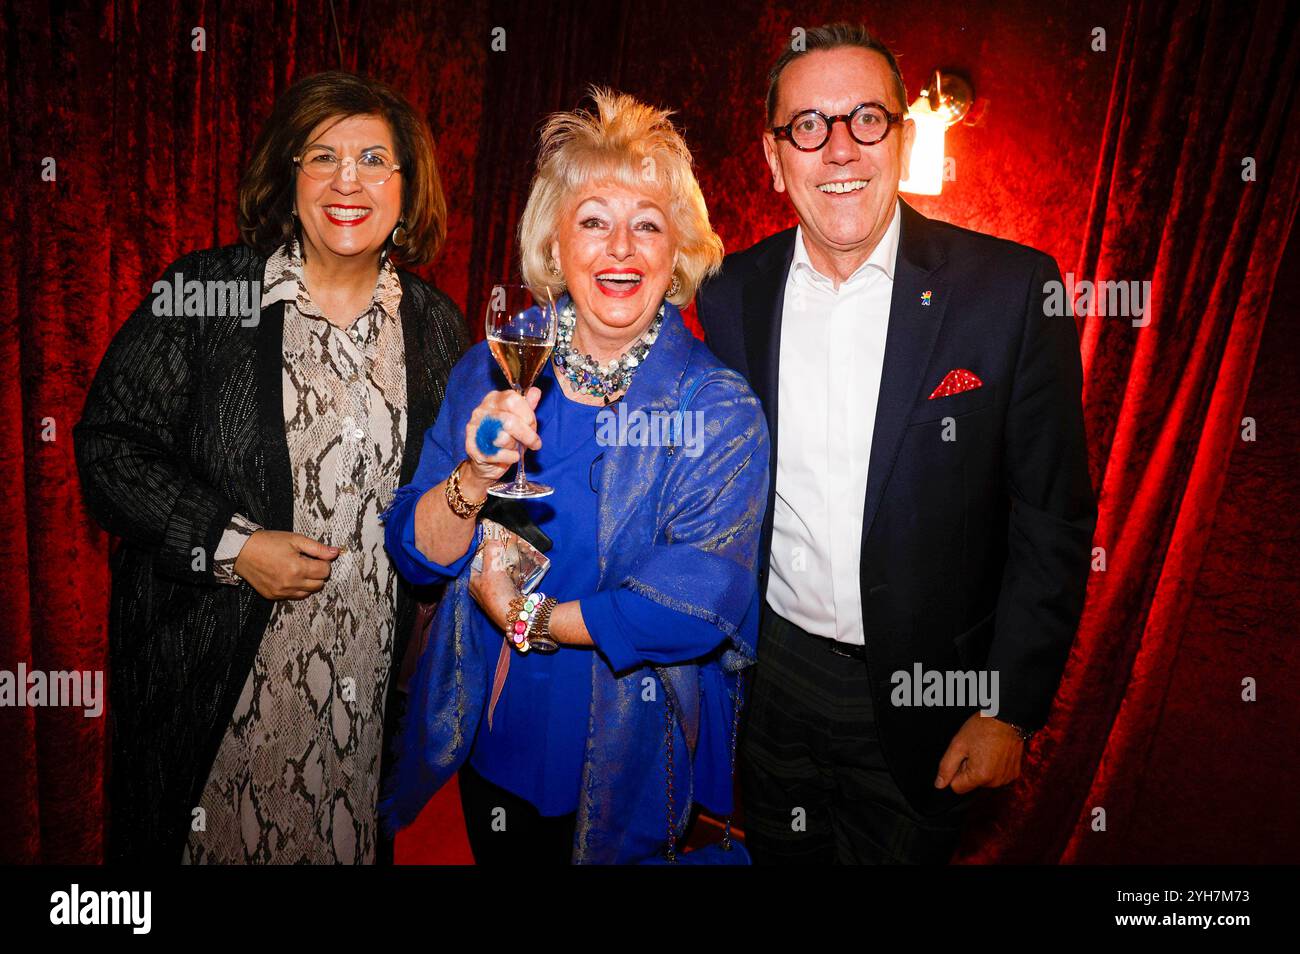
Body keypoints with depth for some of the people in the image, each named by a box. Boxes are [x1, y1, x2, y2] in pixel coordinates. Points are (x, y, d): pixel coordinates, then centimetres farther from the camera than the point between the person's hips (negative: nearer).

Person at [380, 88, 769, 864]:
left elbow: (697, 604, -22)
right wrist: (476, 476, -26)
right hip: (492, 747, 3)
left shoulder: (721, 409, -13)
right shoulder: (493, 370, -4)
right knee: (502, 860, 24)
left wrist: (527, 616, -15)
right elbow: (417, 554, -6)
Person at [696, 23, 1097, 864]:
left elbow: (1053, 520, -9)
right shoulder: (733, 295, -3)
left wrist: (1010, 709, -9)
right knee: (780, 855, 21)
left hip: (923, 697, -2)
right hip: (767, 677, 3)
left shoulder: (1011, 290, -13)